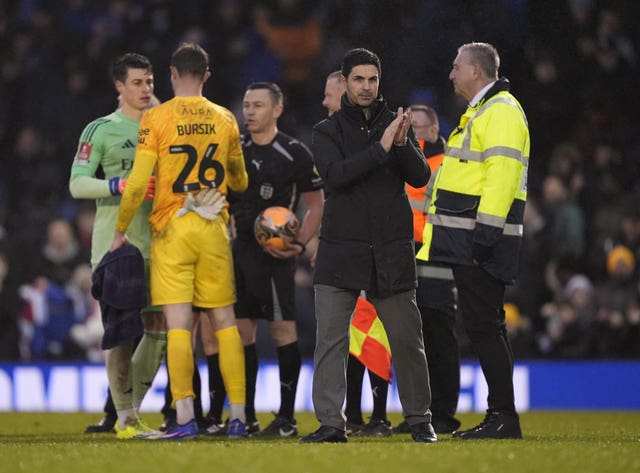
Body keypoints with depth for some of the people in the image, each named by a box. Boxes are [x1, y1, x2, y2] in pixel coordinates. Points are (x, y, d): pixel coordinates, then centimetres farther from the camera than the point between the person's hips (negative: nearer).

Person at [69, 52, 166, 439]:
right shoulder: (101, 130, 0)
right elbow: (77, 183, -8)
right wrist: (121, 185, -20)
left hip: (156, 243, 5)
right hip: (115, 243, -5)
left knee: (159, 327, 3)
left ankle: (129, 407, 15)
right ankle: (124, 418, 1)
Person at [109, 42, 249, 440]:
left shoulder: (157, 118, -5)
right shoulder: (225, 119, 7)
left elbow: (138, 183, -9)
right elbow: (240, 182, 19)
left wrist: (120, 230, 3)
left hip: (171, 228, -3)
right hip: (215, 229, 3)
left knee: (178, 325, -6)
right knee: (225, 322, 8)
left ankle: (185, 417, -13)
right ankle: (238, 415, 6)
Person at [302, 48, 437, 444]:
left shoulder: (397, 125, 10)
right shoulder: (327, 132, 4)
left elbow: (421, 177, -2)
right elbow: (336, 174, -14)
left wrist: (403, 144, -21)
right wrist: (381, 148, -22)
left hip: (392, 254, 1)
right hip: (341, 252, -1)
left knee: (407, 340, 4)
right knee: (330, 339, -7)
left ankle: (419, 419, 15)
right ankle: (331, 422, -5)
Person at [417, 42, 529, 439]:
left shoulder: (502, 111, -12)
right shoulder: (481, 112, 22)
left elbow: (502, 174, -21)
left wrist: (486, 234, -26)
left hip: (483, 241, -11)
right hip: (470, 240, 11)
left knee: (483, 324, -11)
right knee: (484, 325, 10)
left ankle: (504, 416, -9)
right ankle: (500, 416, 13)